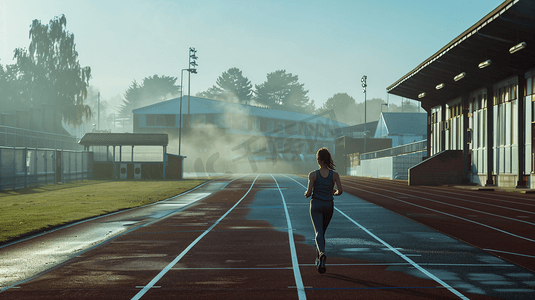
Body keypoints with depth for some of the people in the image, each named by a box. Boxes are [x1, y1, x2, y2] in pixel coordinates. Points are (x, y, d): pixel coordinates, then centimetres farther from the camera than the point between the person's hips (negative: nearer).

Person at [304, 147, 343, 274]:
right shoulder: (334, 175, -3)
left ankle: (322, 252, -37)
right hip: (329, 205, 3)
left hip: (316, 205, -3)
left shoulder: (313, 174, -8)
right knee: (322, 232, 18)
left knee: (319, 232, -8)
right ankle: (319, 261, 25)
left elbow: (309, 193, -11)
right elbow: (340, 191, -10)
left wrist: (306, 194, 12)